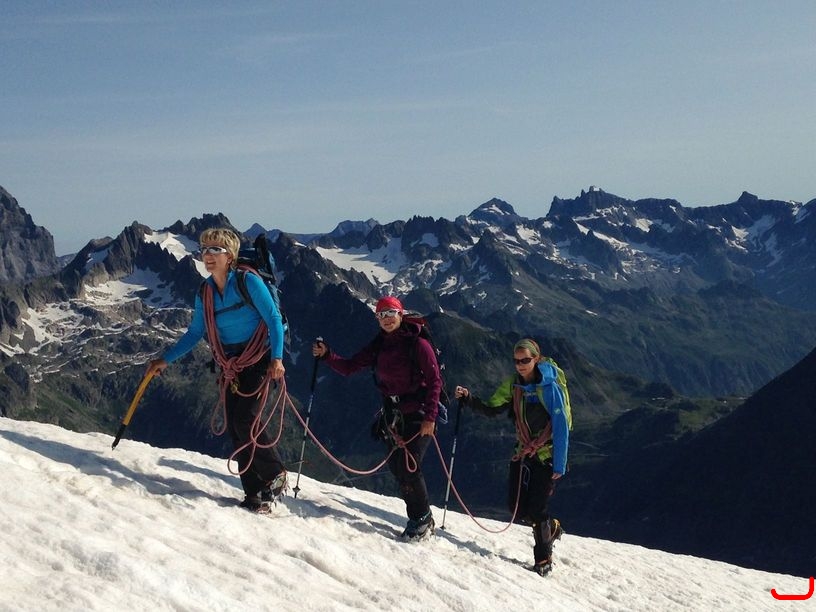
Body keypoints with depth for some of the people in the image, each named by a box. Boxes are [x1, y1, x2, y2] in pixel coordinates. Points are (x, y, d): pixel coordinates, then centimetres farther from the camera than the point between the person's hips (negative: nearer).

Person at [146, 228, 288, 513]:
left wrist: (277, 358, -21)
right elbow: (194, 334, 13)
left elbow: (274, 319, -12)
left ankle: (275, 476, 3)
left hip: (256, 361, -6)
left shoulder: (248, 281, -12)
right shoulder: (205, 292, 5)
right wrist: (166, 359, 7)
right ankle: (255, 495, 8)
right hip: (228, 366, 6)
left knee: (245, 422, -17)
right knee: (235, 429, 1)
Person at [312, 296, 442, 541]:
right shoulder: (378, 346, 7)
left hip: (418, 414, -6)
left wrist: (430, 416, -17)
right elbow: (349, 367, 5)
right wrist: (326, 355, -12)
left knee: (408, 466, -13)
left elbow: (435, 380, -11)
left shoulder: (418, 344, -10)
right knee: (396, 467, 5)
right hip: (392, 415, 6)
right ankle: (420, 518, 19)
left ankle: (422, 519, 5)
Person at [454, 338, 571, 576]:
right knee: (516, 506, 2)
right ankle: (551, 527, 31)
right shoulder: (513, 385, 0)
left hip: (547, 456, -5)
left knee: (536, 509, -6)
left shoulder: (550, 388, -17)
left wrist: (559, 466, -18)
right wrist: (468, 398, -14)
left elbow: (561, 428, -17)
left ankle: (544, 560, 14)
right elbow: (491, 409, 3)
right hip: (523, 453, 6)